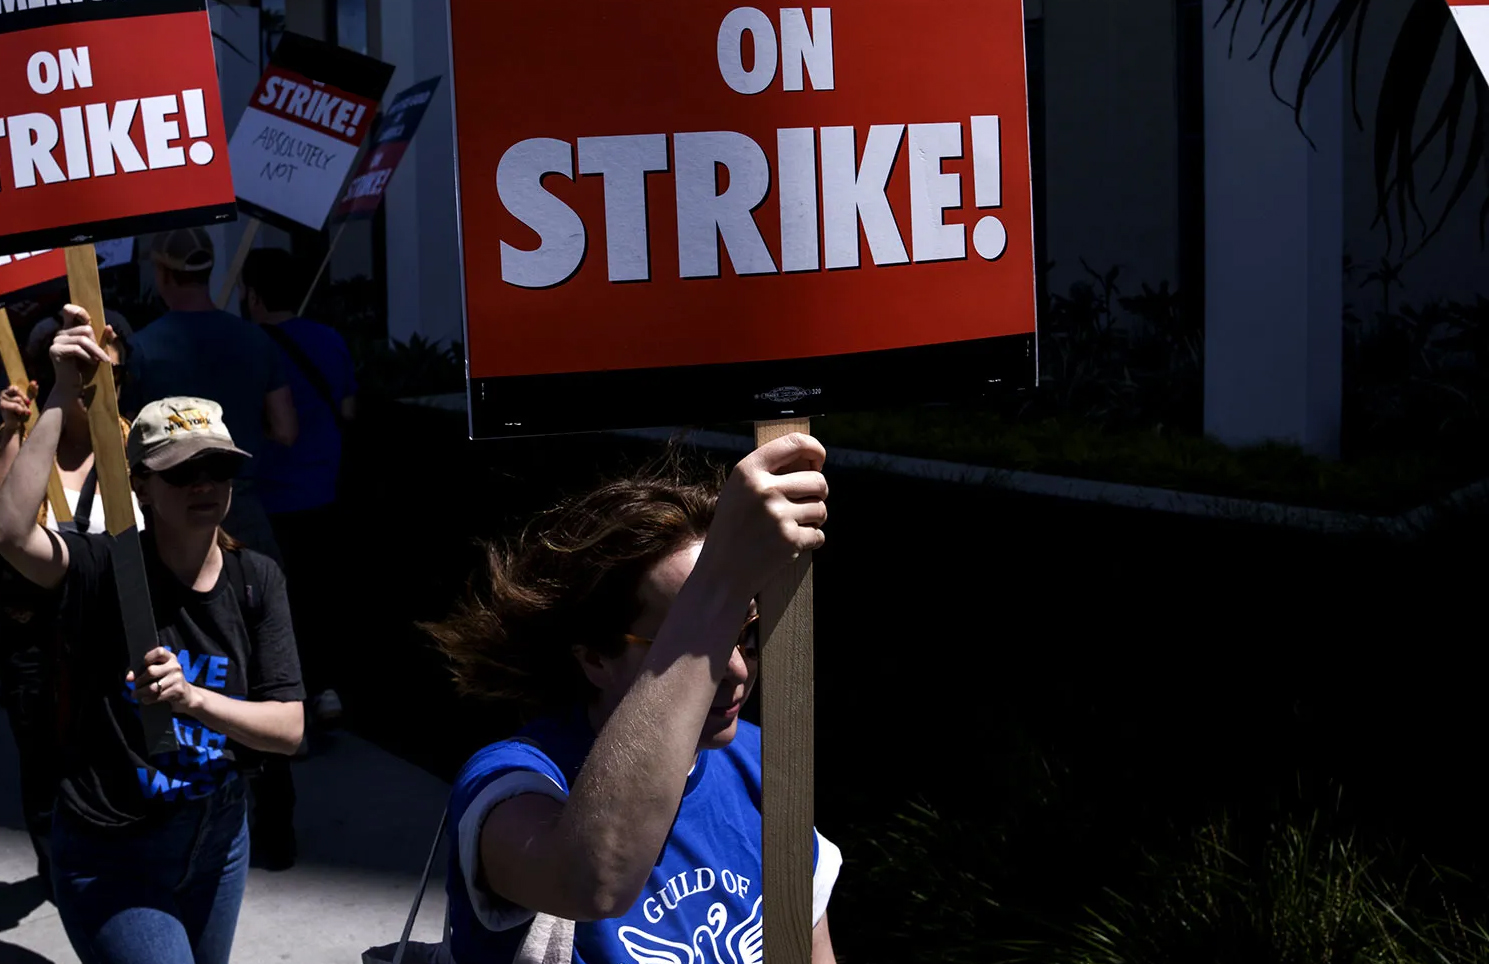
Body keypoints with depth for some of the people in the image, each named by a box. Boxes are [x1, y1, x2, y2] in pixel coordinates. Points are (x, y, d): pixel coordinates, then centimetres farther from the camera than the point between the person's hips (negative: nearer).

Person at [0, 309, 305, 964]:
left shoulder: (256, 581, -4)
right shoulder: (106, 569, -15)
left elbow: (288, 728, -10)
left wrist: (192, 699, -27)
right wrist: (62, 397, -35)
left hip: (218, 842, 5)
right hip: (110, 860, -5)